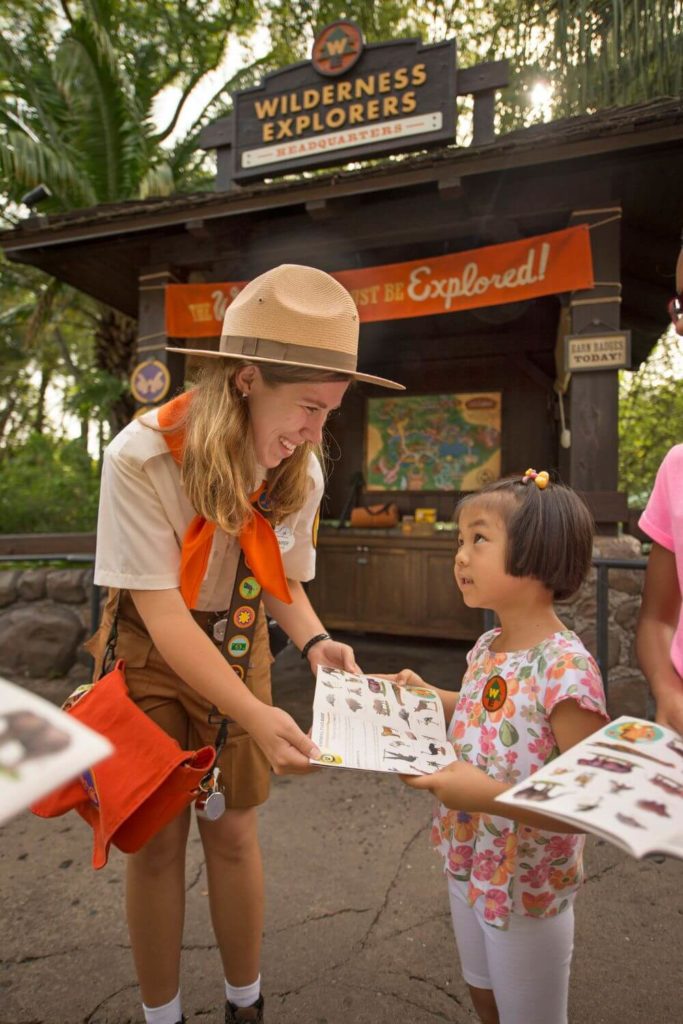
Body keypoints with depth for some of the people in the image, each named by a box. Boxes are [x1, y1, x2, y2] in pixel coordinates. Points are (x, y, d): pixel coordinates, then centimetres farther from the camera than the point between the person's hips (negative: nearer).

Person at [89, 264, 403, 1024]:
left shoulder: (301, 472, -13)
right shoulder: (143, 457, -27)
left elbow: (283, 578, 0)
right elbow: (163, 613, -27)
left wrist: (313, 641, -20)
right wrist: (255, 716, -34)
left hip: (237, 649, 3)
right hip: (151, 655, -2)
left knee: (233, 833, 11)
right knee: (157, 842, 6)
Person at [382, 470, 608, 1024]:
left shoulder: (566, 668, -30)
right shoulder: (488, 648, -5)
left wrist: (490, 795, -34)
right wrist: (430, 698, 3)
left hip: (528, 888, -7)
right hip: (468, 865, 7)